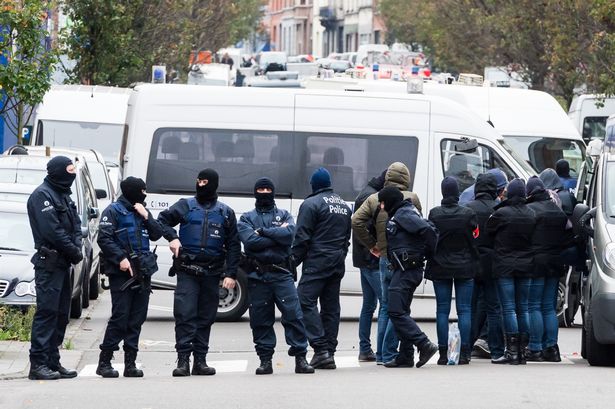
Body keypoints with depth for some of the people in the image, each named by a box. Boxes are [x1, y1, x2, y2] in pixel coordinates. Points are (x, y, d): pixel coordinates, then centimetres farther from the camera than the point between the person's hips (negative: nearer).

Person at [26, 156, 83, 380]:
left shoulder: (63, 195, 18)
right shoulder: (42, 195, -11)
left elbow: (75, 225, 16)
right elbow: (52, 230, -18)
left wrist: (77, 247, -3)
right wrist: (74, 252, -13)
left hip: (63, 263, 10)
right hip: (49, 262, -10)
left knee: (61, 314, 10)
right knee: (47, 312, -12)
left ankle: (52, 361, 14)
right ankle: (38, 363, -13)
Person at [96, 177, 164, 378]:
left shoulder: (141, 211, 19)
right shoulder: (114, 211, -2)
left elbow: (157, 234, 14)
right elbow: (104, 238, -10)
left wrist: (146, 217, -1)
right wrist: (121, 258, -18)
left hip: (143, 271, 7)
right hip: (122, 272, -7)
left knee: (137, 318, 5)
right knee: (120, 316, -11)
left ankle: (130, 363, 7)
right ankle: (104, 362, -5)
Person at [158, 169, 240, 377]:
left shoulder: (226, 213, 11)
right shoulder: (185, 206, 8)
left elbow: (233, 246, 10)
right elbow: (163, 220, 11)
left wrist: (230, 274, 1)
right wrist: (172, 237, -9)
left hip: (212, 273, 2)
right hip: (187, 271, -2)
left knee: (206, 317, 5)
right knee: (184, 314, -11)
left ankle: (200, 361, 11)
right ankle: (183, 360, -12)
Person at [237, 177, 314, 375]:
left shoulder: (284, 215, 15)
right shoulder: (247, 218, 12)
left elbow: (290, 233, -8)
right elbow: (250, 241, -8)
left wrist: (263, 231, -7)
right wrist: (276, 235, -6)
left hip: (282, 274, 0)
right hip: (257, 276, 0)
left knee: (294, 314, -8)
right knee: (260, 319, 1)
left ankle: (300, 358, -5)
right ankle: (265, 360, 8)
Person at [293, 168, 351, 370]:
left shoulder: (311, 204, -7)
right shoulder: (344, 206, 18)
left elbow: (302, 237, -11)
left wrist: (294, 260, -6)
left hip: (317, 262, -8)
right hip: (338, 263, 8)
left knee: (306, 301, -9)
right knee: (331, 306, 9)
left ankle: (321, 349, -20)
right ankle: (329, 350, 6)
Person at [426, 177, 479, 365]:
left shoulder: (434, 214, -6)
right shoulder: (468, 214, -8)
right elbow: (475, 239, -3)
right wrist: (474, 261, 11)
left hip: (440, 268, 1)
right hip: (464, 268, -1)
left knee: (442, 310, 4)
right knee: (464, 310, 3)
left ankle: (443, 353, 1)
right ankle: (464, 353, -2)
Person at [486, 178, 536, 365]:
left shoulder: (501, 213, -13)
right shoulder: (531, 215, 2)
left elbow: (488, 231, -1)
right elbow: (533, 238, 9)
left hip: (505, 266, -5)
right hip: (525, 266, 5)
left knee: (509, 308, -4)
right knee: (523, 308, 10)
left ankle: (512, 351, -7)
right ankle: (522, 350, 11)